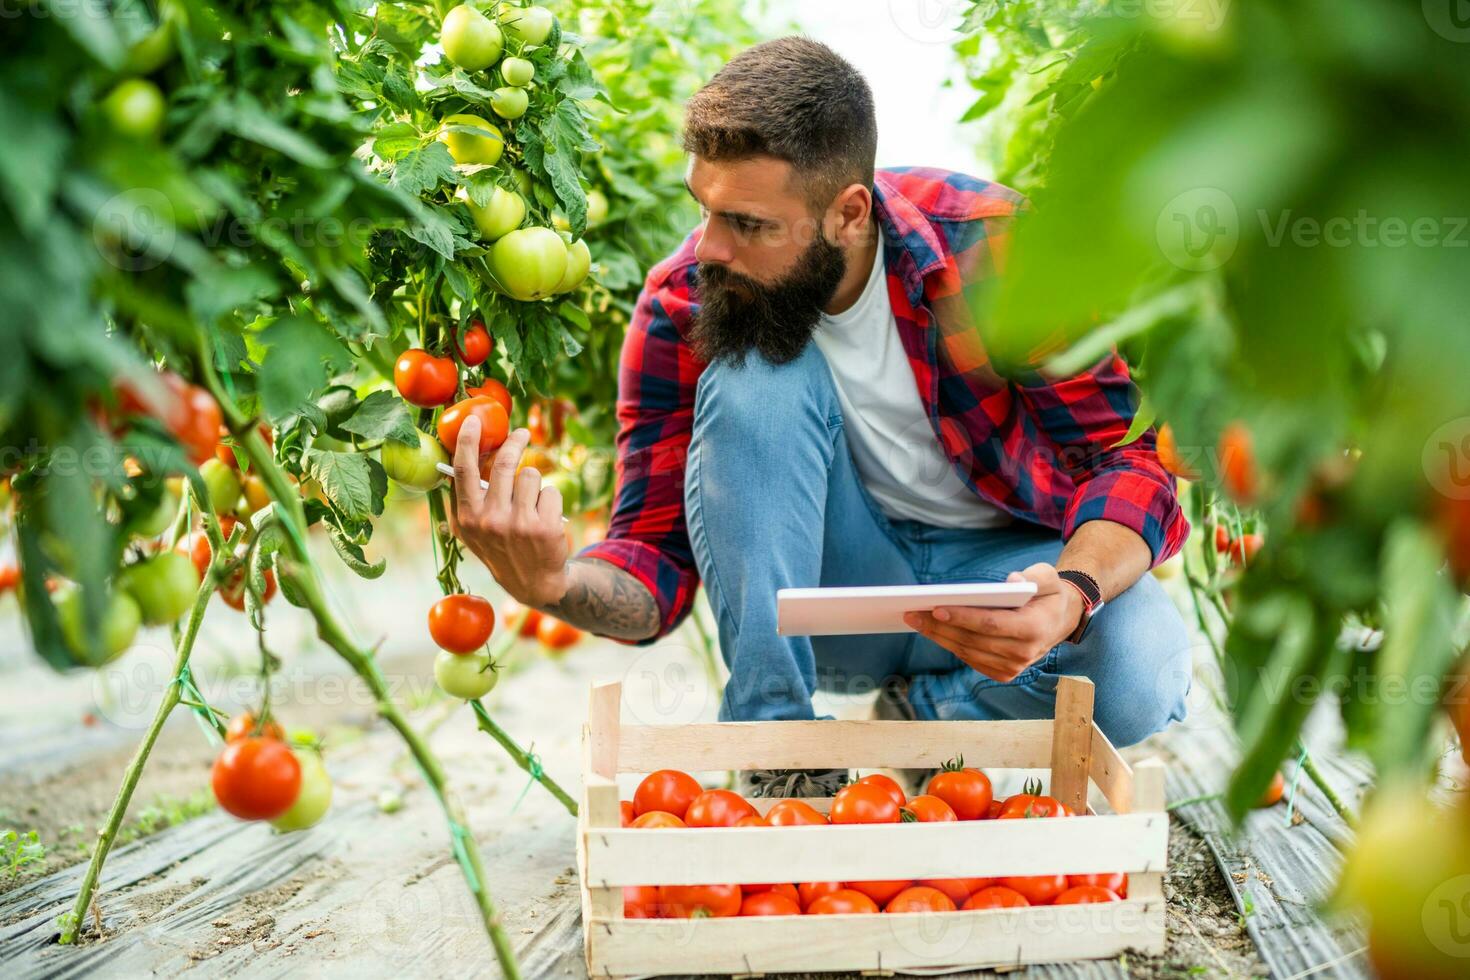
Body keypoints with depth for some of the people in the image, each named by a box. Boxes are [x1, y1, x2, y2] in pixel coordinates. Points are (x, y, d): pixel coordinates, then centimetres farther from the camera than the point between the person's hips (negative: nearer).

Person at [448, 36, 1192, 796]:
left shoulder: (989, 245, -22)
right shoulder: (681, 306, -17)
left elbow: (1129, 454, -17)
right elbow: (657, 560, -15)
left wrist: (1075, 592, -38)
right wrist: (555, 582, -39)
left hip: (1005, 560, 0)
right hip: (829, 582, 1)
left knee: (1139, 682, -34)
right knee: (753, 375, -29)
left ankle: (924, 710, -1)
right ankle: (777, 735, -17)